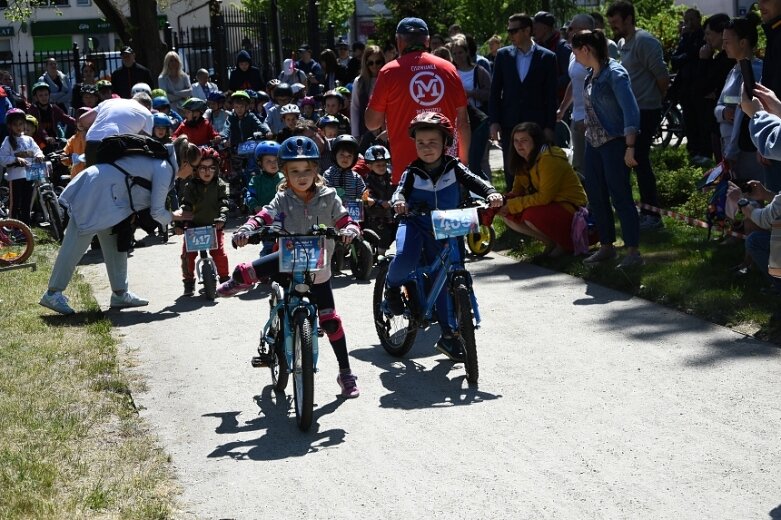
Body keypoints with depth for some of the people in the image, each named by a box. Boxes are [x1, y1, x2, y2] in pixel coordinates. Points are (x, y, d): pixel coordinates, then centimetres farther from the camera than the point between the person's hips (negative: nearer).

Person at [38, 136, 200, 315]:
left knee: (116, 244, 13)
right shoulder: (165, 169, -13)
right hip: (96, 194, -11)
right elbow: (157, 212, -11)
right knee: (76, 245, -7)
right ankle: (52, 293, -4)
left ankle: (120, 293, 16)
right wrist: (174, 216, 7)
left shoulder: (158, 162, 16)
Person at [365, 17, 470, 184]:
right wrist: (464, 161, 18)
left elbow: (372, 123, 1)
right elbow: (463, 121, 9)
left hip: (406, 164, -3)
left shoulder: (389, 72, -2)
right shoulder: (448, 68, 7)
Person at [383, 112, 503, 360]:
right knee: (405, 259, -32)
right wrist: (398, 201, -42)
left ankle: (448, 335, 14)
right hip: (415, 224, -2)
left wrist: (491, 193, -35)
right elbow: (401, 190, -17)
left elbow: (473, 181, -15)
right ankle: (392, 286, 3)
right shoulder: (412, 172, -7)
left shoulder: (453, 167, -4)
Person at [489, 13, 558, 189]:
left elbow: (551, 96, 0)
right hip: (509, 124, 2)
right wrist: (494, 121, -1)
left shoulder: (547, 57, 0)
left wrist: (550, 127, -5)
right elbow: (495, 91, 7)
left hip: (536, 125, -2)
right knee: (511, 170, 4)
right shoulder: (503, 55, 7)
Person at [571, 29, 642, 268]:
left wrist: (630, 147, -23)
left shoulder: (614, 73, -15)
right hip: (593, 143, 9)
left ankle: (633, 252, -2)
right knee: (596, 197, 11)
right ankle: (606, 247, 22)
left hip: (614, 143, -9)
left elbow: (631, 111, -20)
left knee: (620, 197, -7)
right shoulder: (591, 75, 10)